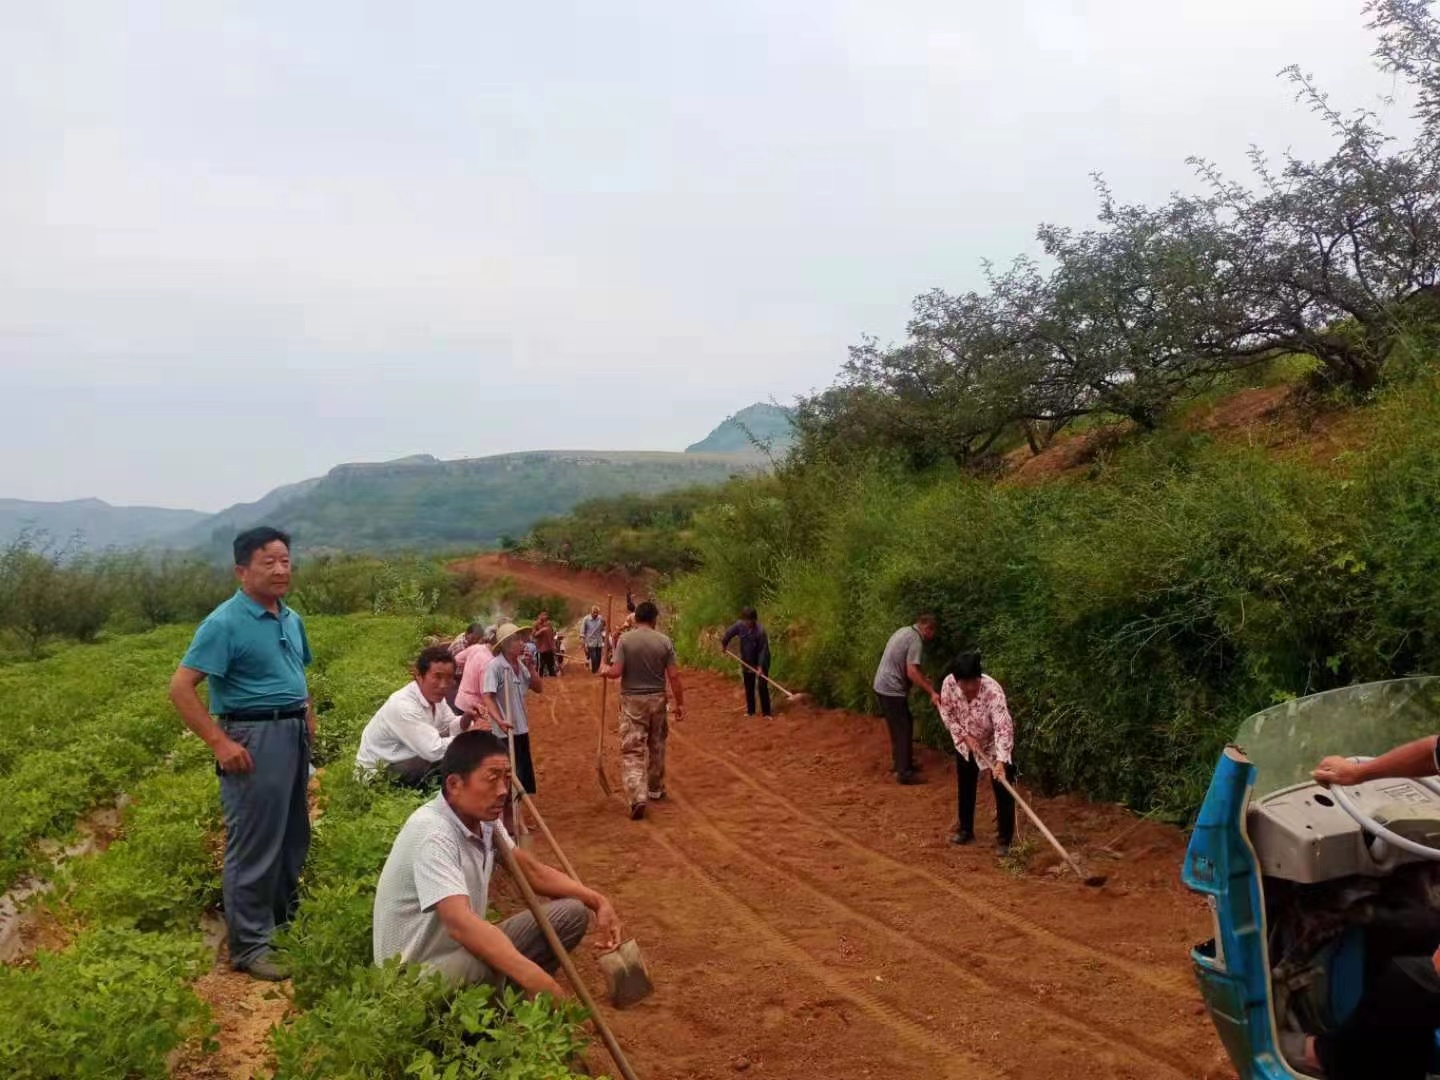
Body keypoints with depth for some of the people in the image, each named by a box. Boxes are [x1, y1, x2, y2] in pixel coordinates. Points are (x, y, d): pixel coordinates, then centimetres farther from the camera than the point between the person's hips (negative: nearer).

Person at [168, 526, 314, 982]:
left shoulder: (292, 619, 10)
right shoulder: (225, 623, -14)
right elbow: (181, 687, -17)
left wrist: (308, 718, 13)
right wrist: (219, 743, -20)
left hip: (294, 734, 8)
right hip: (254, 738, -8)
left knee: (293, 837, 17)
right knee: (253, 844, -1)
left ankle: (286, 920, 34)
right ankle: (249, 945, 11)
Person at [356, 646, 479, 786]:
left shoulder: (433, 694, -4)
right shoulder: (403, 706, -31)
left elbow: (449, 728, 4)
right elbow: (434, 751, -35)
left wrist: (467, 718, -17)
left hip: (406, 757, 9)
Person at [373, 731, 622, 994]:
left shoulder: (484, 819, -1)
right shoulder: (432, 833, -28)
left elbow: (533, 871, 11)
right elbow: (460, 923, -41)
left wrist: (597, 901, -4)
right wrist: (539, 982, -50)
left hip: (468, 949, 9)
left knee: (572, 913, 1)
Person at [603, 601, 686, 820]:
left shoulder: (625, 640, -9)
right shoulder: (665, 641, -3)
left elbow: (616, 672, -15)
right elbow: (674, 676, -4)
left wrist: (605, 671, 7)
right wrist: (680, 703, 3)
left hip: (632, 700, -2)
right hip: (657, 699, 3)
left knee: (632, 750, -2)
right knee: (656, 746, 20)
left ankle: (638, 797, -16)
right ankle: (655, 789, 35)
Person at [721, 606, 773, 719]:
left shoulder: (760, 631, -26)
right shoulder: (740, 626, -14)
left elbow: (763, 650, -23)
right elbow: (729, 633, 7)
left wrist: (760, 666, -27)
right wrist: (724, 644, 20)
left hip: (761, 663, -5)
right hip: (747, 662, 5)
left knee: (763, 687, -7)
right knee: (749, 688, 12)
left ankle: (766, 712, 0)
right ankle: (750, 710, 24)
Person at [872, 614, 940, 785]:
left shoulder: (905, 631, 12)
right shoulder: (916, 641, -17)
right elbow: (911, 672, -24)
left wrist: (924, 679, 22)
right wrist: (932, 692, -22)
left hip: (883, 686, 10)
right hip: (892, 690, -10)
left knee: (901, 727, 20)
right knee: (902, 730, -3)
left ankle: (900, 762, 30)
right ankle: (904, 773, 1)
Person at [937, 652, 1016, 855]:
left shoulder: (993, 690, -37)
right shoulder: (949, 684, -25)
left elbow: (1003, 727, -40)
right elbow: (947, 714, -9)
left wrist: (1000, 760, -48)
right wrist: (965, 736, -18)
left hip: (995, 744, -4)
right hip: (965, 743, 4)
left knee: (1002, 791, -4)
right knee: (965, 787, 14)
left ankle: (1004, 839, 8)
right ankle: (966, 830, 32)